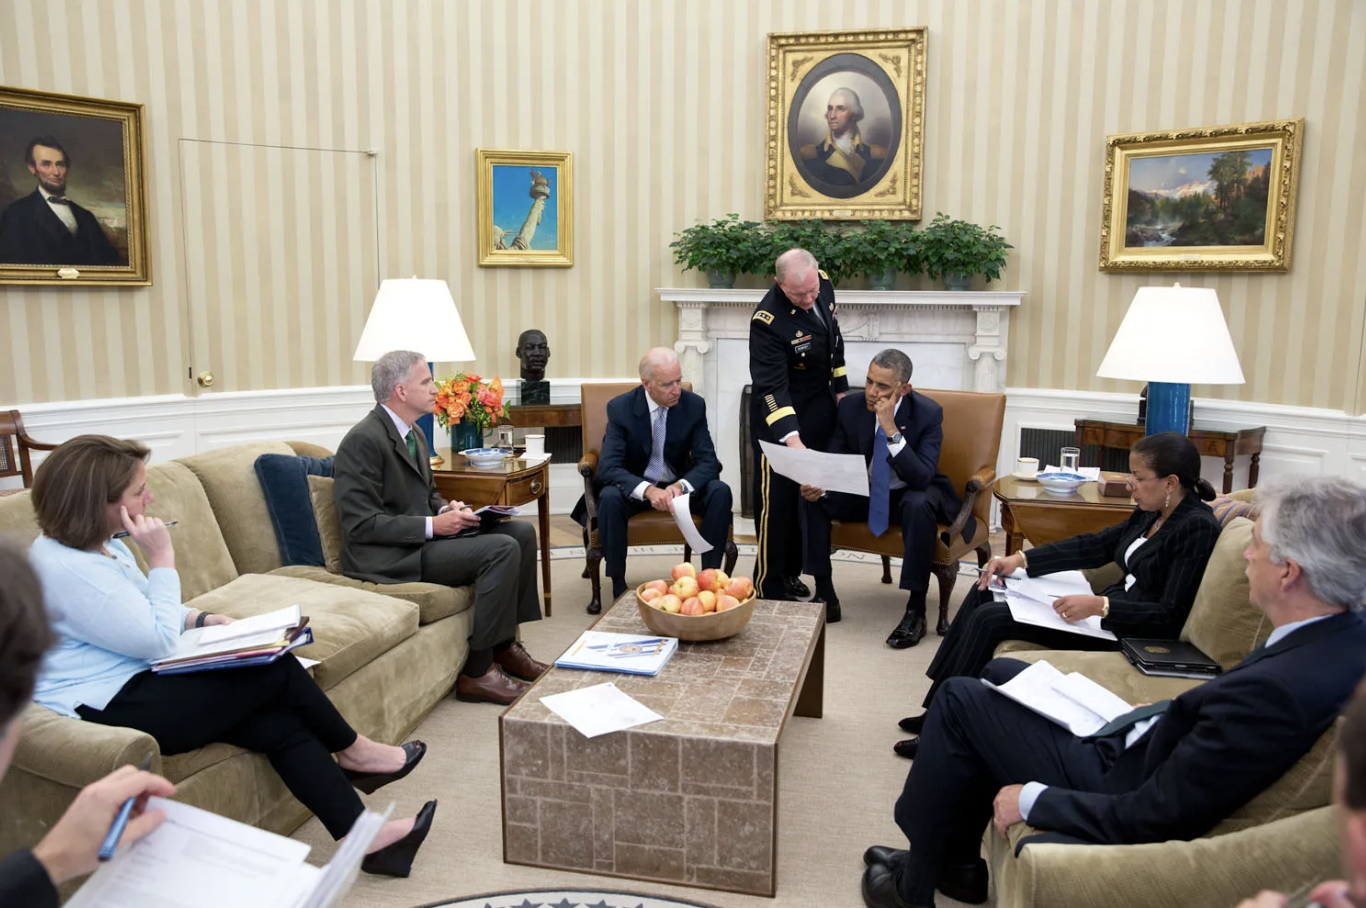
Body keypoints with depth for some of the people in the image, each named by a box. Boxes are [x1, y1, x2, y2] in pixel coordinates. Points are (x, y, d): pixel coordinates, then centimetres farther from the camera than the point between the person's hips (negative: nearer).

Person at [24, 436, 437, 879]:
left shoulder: (99, 544, 11)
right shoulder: (65, 569, -22)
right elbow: (157, 642, -19)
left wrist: (200, 619, 5)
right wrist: (162, 557, -15)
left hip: (135, 684, 10)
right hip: (106, 711, -10)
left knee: (280, 722, -11)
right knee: (275, 670, -14)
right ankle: (353, 752, 11)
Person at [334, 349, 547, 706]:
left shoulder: (414, 433, 12)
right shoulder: (363, 440, -17)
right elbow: (361, 525, -21)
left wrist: (446, 509, 1)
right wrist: (432, 525, -21)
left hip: (423, 535, 10)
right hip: (387, 556, -10)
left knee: (521, 532, 0)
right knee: (502, 549, -23)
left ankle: (504, 646, 7)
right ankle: (476, 672, -15)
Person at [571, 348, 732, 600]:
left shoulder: (694, 405, -10)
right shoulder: (620, 408, -15)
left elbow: (708, 461, -11)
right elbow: (608, 467, -23)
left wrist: (681, 485, -33)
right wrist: (648, 490, -41)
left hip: (678, 485, 2)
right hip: (634, 487, -2)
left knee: (721, 492, -25)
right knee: (609, 498, -34)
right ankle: (618, 586, -20)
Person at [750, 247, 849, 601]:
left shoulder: (823, 284, -7)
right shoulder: (768, 320, -29)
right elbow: (771, 386, -31)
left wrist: (840, 388, 14)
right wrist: (792, 438, -41)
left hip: (820, 407, 7)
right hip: (778, 415, -7)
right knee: (776, 501, -3)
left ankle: (791, 571, 29)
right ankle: (769, 589, 8)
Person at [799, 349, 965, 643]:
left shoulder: (928, 413, -21)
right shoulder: (851, 405, -11)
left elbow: (922, 478, -30)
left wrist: (892, 430, -38)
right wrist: (817, 485, -27)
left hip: (909, 494, -4)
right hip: (865, 491, 4)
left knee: (919, 505, -38)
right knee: (813, 500, -20)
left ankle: (916, 610, -25)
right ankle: (826, 598, -9)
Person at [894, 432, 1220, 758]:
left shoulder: (1197, 528, -18)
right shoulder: (1150, 514, 8)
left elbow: (1169, 616, -21)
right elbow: (1095, 545, 9)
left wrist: (1099, 606, -29)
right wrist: (1020, 559, 0)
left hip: (1131, 632, -10)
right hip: (1109, 607, 10)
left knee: (989, 619, -17)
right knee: (983, 593, 5)